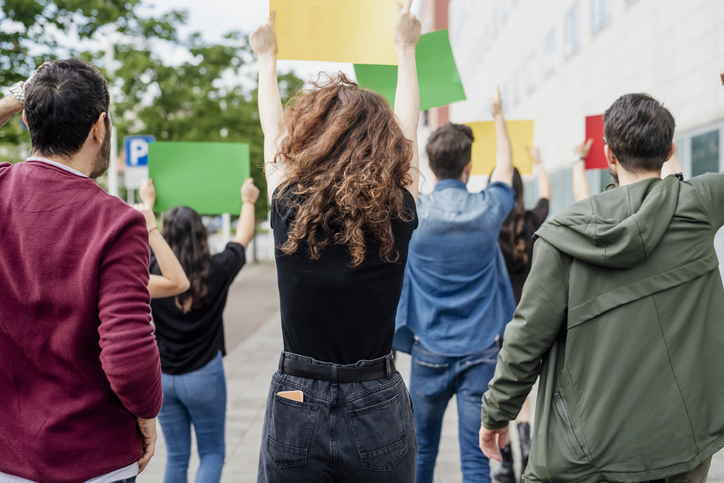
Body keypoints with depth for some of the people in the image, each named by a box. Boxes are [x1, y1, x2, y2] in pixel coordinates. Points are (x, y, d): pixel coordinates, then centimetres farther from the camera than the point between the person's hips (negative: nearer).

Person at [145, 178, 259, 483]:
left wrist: (148, 204, 32)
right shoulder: (217, 271, -12)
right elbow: (244, 236, 6)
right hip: (204, 376, -2)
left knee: (176, 457, 13)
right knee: (212, 453, 11)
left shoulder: (154, 272, -8)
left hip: (164, 377, 3)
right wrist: (248, 201, 24)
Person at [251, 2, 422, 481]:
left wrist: (267, 58, 28)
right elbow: (407, 127, 10)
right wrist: (406, 48, 26)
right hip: (378, 408, 1)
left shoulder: (291, 208, -10)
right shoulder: (398, 215, -8)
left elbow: (274, 130, 10)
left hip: (296, 405, 0)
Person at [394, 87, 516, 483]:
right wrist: (498, 114, 31)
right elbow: (505, 166, 17)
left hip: (429, 351, 1)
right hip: (480, 350, 0)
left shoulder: (412, 213, -7)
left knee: (422, 448, 17)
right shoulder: (487, 210, -4)